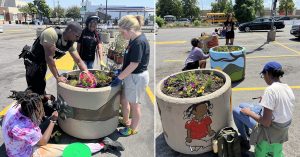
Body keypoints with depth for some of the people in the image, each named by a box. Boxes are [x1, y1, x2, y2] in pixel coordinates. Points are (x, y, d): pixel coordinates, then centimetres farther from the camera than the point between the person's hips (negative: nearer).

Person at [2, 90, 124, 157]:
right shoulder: (23, 127, -38)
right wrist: (53, 121, -16)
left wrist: (43, 98, -3)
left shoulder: (17, 107, -18)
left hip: (21, 145, 8)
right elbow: (43, 142, -20)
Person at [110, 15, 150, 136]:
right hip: (131, 76, 9)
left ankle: (133, 129, 31)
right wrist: (121, 72, 10)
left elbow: (133, 65, -24)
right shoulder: (134, 39, 3)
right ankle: (126, 121, 45)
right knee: (124, 99, 22)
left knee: (135, 105, 10)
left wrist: (119, 78, -17)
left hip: (137, 77, -9)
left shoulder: (139, 42, -25)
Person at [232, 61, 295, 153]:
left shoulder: (270, 90, -29)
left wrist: (249, 112, -13)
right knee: (242, 106, 21)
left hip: (270, 128, -8)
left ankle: (245, 140, 23)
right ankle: (247, 134, 39)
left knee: (236, 111, 7)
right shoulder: (287, 87, -4)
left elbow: (266, 123, -28)